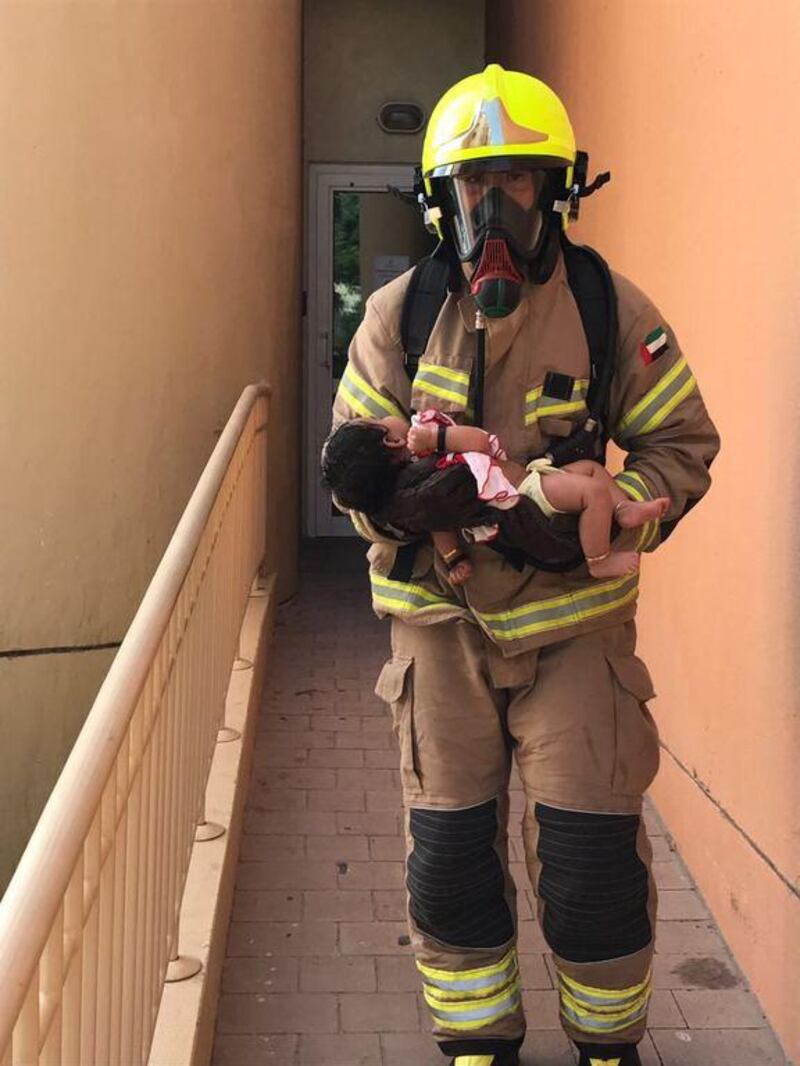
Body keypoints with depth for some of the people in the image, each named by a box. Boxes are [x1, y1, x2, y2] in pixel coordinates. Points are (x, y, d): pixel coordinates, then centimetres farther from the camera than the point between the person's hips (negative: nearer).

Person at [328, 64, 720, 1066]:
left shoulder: (613, 311, -6)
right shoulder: (397, 315, -2)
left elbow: (681, 447, -2)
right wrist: (404, 498, -21)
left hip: (574, 618, -1)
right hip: (441, 619, 2)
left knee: (591, 859, 3)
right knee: (448, 853, 10)